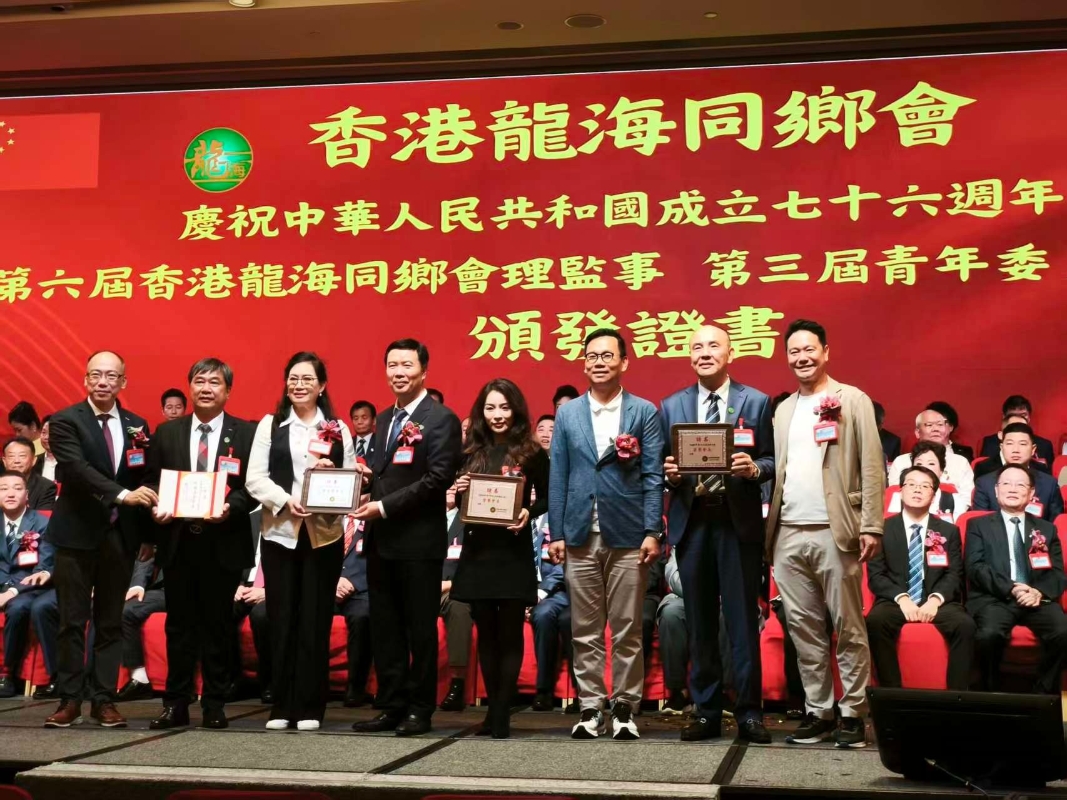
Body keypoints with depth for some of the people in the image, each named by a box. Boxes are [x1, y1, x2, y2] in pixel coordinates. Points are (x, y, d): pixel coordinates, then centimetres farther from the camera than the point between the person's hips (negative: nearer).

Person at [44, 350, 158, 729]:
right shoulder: (65, 422, -4)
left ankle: (104, 699, 12)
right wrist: (121, 494, -32)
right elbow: (77, 468, -20)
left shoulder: (137, 425, 9)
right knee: (72, 621, 1)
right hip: (77, 533, -3)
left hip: (121, 535, 3)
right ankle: (70, 699, 9)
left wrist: (148, 534, 7)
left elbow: (145, 484, 11)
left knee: (110, 622, 7)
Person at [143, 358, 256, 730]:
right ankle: (176, 704, 15)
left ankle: (215, 706, 14)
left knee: (218, 625, 5)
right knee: (179, 625, 7)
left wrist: (230, 507, -19)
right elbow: (152, 481, 10)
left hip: (223, 543, -2)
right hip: (178, 541, 2)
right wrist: (156, 506, -10)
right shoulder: (167, 432, 9)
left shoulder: (246, 434, 2)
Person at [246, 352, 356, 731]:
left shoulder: (338, 430, 8)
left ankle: (310, 708, 9)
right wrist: (285, 500, -15)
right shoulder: (270, 425, 7)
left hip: (324, 534, 0)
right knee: (281, 621, 3)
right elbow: (254, 478, -1)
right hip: (279, 533, 0)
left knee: (315, 622, 2)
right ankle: (281, 707, 11)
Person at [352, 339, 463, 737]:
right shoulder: (385, 420, 17)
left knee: (420, 629, 2)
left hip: (418, 540, -7)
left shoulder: (441, 419, -7)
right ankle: (391, 706, 19)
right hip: (381, 540, 7)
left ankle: (420, 710, 12)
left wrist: (385, 506, -17)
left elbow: (437, 479, -16)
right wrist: (365, 475, -1)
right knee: (384, 629, 10)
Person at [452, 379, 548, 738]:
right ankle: (493, 706, 18)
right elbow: (461, 502, 13)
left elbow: (547, 497, 4)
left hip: (514, 551, -3)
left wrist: (529, 512, -15)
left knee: (510, 632, 0)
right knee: (486, 631, 9)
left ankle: (502, 713, 4)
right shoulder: (471, 452, 7)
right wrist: (459, 490, -8)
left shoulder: (532, 453, -1)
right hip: (477, 550, 3)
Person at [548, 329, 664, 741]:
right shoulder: (567, 413, 10)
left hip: (627, 536, -2)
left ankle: (625, 708, 12)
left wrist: (653, 532, -7)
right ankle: (590, 707, 14)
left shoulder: (645, 412, 3)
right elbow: (558, 477, 8)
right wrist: (556, 533, 2)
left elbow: (653, 476, 0)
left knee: (627, 630, 3)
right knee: (585, 630, 6)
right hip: (580, 536, 2)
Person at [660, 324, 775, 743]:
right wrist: (669, 472, -10)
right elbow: (664, 464, 11)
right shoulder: (671, 406, 11)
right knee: (700, 622, 7)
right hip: (691, 521, 3)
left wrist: (754, 468, -17)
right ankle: (705, 711, 15)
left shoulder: (756, 402, 5)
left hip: (739, 522, -2)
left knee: (742, 619, -1)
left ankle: (749, 712, 6)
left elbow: (772, 460, 4)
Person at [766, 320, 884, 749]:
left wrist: (871, 526, -10)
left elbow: (872, 467, -3)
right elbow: (776, 471, 13)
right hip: (788, 534, 4)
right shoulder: (782, 410, 16)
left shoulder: (853, 401, 3)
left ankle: (853, 714, 7)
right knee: (804, 628, 6)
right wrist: (767, 528, 3)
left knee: (848, 628, 0)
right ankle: (817, 712, 14)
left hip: (835, 532, -4)